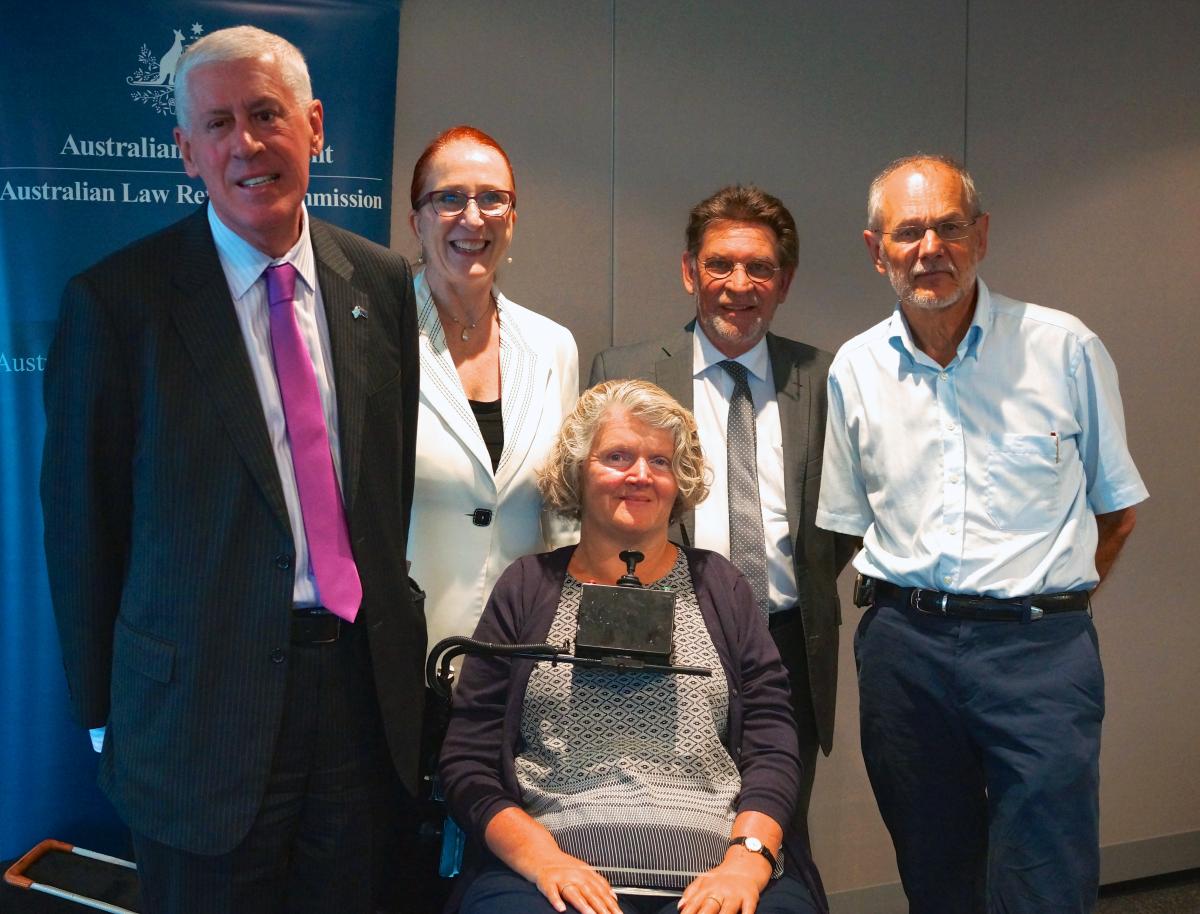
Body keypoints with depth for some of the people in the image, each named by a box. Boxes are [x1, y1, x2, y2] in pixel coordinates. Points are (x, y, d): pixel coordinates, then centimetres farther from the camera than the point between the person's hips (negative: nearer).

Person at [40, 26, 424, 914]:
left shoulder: (380, 281, 3)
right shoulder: (115, 301, -9)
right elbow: (81, 524, -4)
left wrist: (390, 634, 10)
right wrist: (105, 714, 0)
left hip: (361, 679, 4)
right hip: (206, 704, -3)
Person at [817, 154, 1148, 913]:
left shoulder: (1065, 348, -1)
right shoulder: (855, 369, 5)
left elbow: (1117, 509, 7)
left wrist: (1047, 603, 4)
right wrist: (920, 609, 4)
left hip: (1040, 648, -2)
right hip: (903, 648, 3)